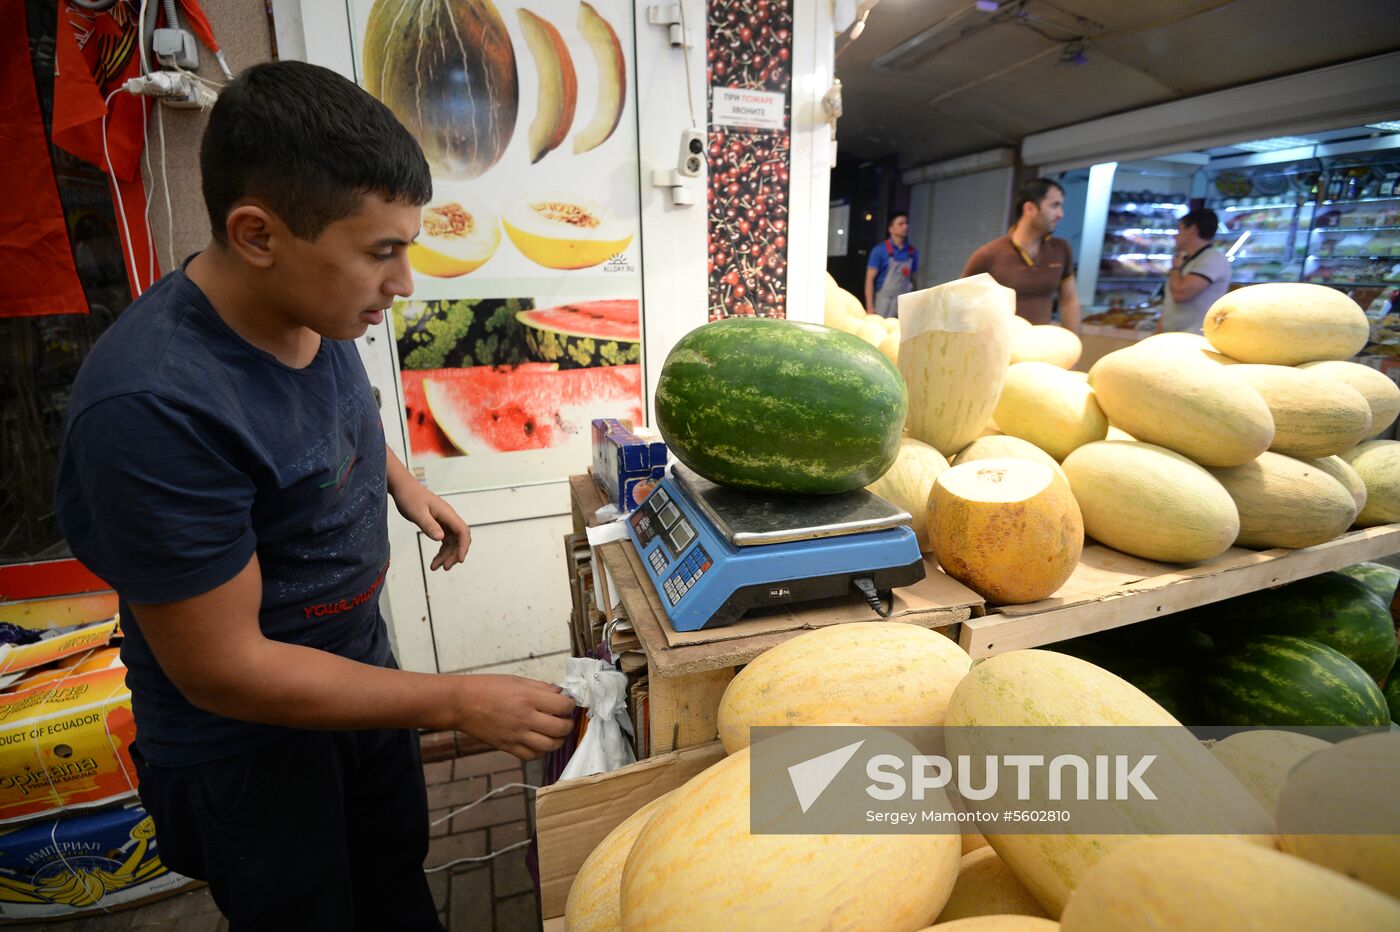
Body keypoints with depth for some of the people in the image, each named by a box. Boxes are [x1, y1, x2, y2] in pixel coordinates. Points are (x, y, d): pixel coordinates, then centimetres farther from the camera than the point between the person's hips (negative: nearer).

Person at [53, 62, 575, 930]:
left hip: (361, 665, 6)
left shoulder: (315, 306, -12)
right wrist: (462, 704, -26)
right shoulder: (153, 405, -34)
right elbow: (222, 668, -28)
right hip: (248, 741, -6)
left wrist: (402, 481, -4)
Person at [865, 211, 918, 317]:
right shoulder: (880, 250, -2)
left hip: (905, 304, 4)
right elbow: (870, 279, -5)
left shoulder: (913, 252, 10)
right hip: (883, 303, -3)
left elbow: (913, 279, 15)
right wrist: (870, 307, -12)